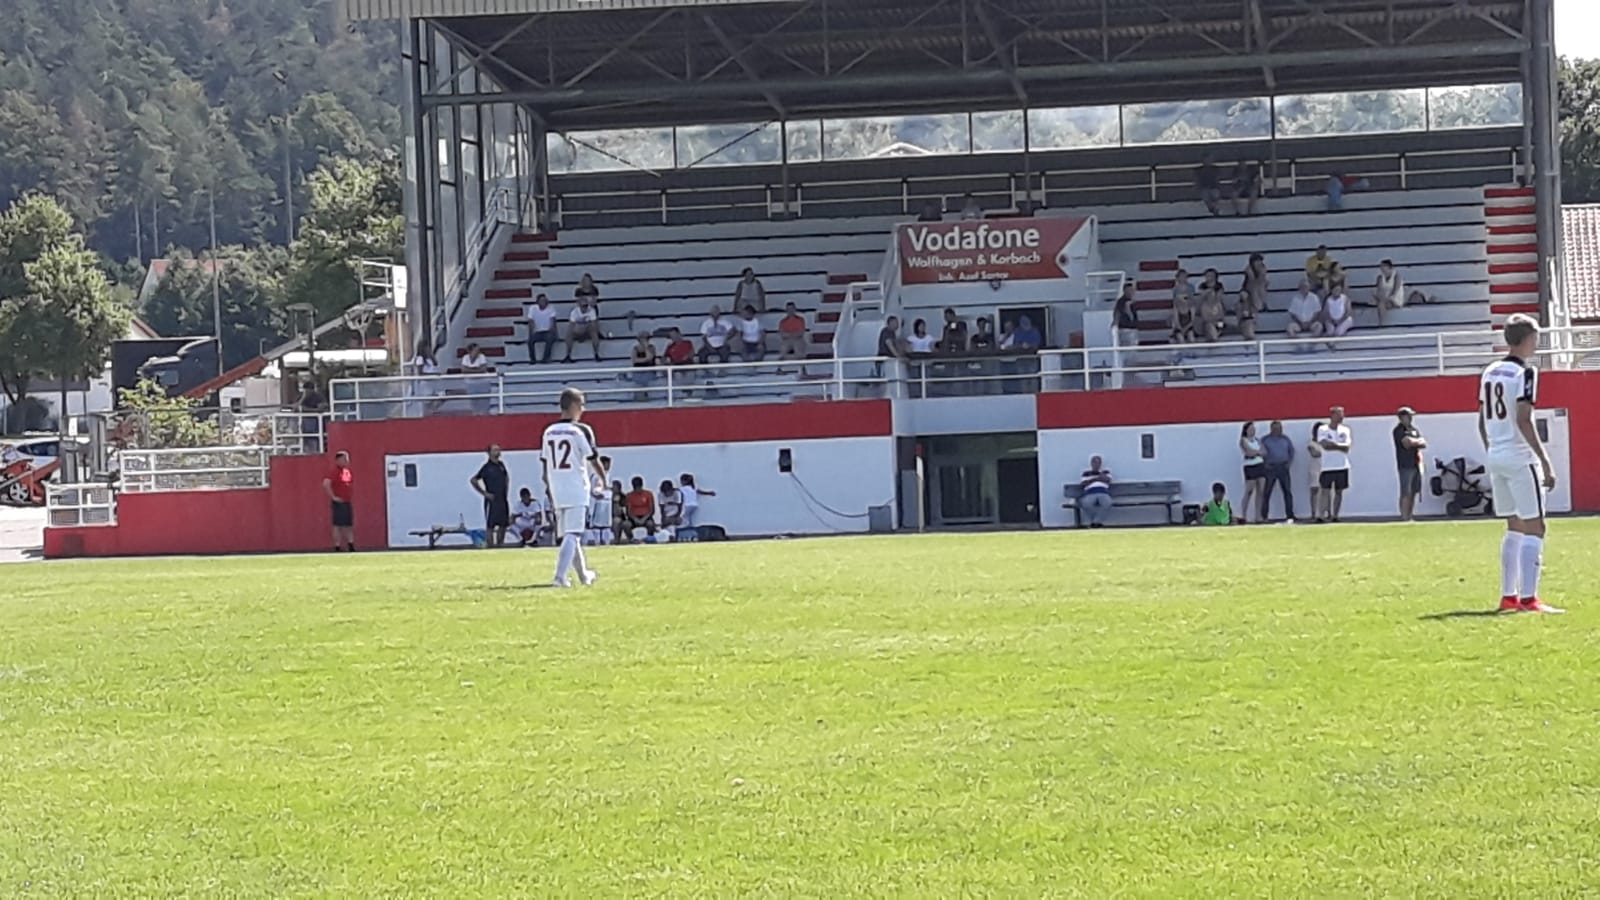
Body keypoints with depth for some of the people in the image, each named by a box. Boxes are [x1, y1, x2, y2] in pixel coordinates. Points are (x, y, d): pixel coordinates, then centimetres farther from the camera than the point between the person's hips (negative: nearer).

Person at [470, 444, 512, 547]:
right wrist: (484, 493, -10)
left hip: (503, 499, 6)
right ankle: (491, 545, -1)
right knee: (490, 525, -4)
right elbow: (473, 480, -8)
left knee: (503, 524, 8)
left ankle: (500, 543, 17)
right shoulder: (487, 467, -8)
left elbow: (507, 478, 27)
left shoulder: (501, 465, 10)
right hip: (492, 500, -6)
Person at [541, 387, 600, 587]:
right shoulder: (581, 430, -9)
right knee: (572, 535, -8)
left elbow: (544, 465, 11)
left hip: (556, 492, 6)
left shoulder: (549, 432, 8)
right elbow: (593, 460, -4)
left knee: (568, 533, 17)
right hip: (576, 489, -6)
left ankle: (583, 574, 29)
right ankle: (560, 576, -20)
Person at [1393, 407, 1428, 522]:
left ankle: (1410, 517, 9)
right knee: (1406, 493, -11)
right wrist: (1418, 441, -2)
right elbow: (1408, 441, -21)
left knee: (1414, 492, 6)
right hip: (1405, 466, -7)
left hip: (1416, 464, 7)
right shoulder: (1399, 430, -7)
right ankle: (1404, 518, -14)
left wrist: (1414, 442, -8)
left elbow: (1424, 444, 10)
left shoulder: (1414, 430, 17)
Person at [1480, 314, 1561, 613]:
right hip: (1521, 458, -8)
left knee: (1514, 526, 16)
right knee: (1534, 527, -5)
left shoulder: (1489, 373, 12)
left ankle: (1508, 596, 15)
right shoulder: (1525, 372, -11)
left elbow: (1482, 422, 14)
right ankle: (1528, 598, -11)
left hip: (1496, 457, 8)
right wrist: (1545, 461, -17)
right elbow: (1524, 420, -18)